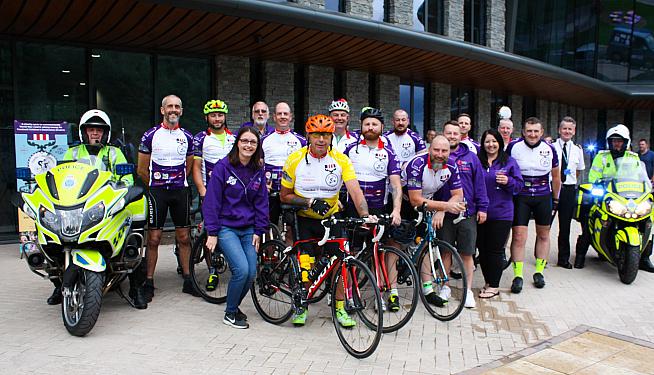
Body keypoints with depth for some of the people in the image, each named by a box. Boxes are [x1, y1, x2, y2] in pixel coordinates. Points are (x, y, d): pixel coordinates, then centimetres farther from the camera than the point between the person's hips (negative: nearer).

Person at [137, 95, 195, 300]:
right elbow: (142, 169, 2)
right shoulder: (150, 135, -2)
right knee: (154, 238, -1)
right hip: (157, 192, -3)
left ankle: (187, 280, 14)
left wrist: (177, 183, 10)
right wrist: (157, 186, 7)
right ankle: (149, 282, 9)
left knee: (184, 237, 5)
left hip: (180, 191, 3)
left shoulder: (187, 137, 8)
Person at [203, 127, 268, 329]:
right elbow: (212, 200, -8)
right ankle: (230, 313, 5)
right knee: (241, 269, -18)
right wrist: (212, 232, -10)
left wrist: (259, 231, 3)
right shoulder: (224, 167, -7)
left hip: (248, 229, 5)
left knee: (251, 273, -3)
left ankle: (234, 306, 25)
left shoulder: (258, 171, 6)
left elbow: (261, 202, 10)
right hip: (226, 227, -4)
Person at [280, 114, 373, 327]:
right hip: (304, 219, -1)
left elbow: (355, 190, -20)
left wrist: (365, 214, -36)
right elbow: (285, 196, -5)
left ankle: (340, 308, 12)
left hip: (331, 218, 1)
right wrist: (310, 201, -20)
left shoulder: (341, 160, -10)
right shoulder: (295, 160, -11)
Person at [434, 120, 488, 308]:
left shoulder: (471, 157, 5)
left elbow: (479, 184, 5)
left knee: (467, 253, 5)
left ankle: (468, 290, 17)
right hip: (443, 213, 0)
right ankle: (444, 287, 24)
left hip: (467, 213, 0)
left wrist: (482, 208, 0)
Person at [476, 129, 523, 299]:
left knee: (495, 250, -1)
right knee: (482, 249, 8)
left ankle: (494, 286, 10)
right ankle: (488, 282, 23)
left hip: (501, 213, -3)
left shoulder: (509, 162, 4)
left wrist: (508, 181, -17)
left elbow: (519, 184, 3)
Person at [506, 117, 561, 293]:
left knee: (543, 235, 11)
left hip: (544, 196, 3)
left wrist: (555, 199, 13)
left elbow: (556, 176, 11)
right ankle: (518, 275, -1)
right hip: (520, 197, -3)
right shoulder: (513, 147, -6)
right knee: (518, 236, -8)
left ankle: (539, 272, 24)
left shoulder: (549, 149, 0)